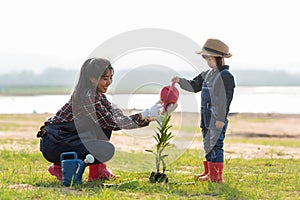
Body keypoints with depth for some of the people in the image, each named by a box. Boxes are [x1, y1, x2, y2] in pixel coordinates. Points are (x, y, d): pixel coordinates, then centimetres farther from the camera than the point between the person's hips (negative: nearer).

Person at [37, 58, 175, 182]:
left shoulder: (98, 95, 11)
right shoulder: (87, 96, -19)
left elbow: (118, 117, 6)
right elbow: (112, 123, -20)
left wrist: (149, 118, -5)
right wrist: (144, 115, -21)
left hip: (69, 138, 10)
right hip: (53, 145, -10)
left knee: (105, 123, 8)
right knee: (107, 151, -22)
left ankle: (97, 170, 9)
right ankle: (61, 166, -7)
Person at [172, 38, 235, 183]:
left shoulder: (225, 76, -12)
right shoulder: (208, 74, 16)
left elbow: (226, 99, -16)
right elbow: (194, 86, 24)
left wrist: (221, 118, -19)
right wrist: (180, 81, 9)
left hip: (217, 118, -9)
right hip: (207, 117, 9)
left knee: (215, 145, -9)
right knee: (208, 145, 14)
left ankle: (216, 176, -6)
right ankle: (208, 173, 23)